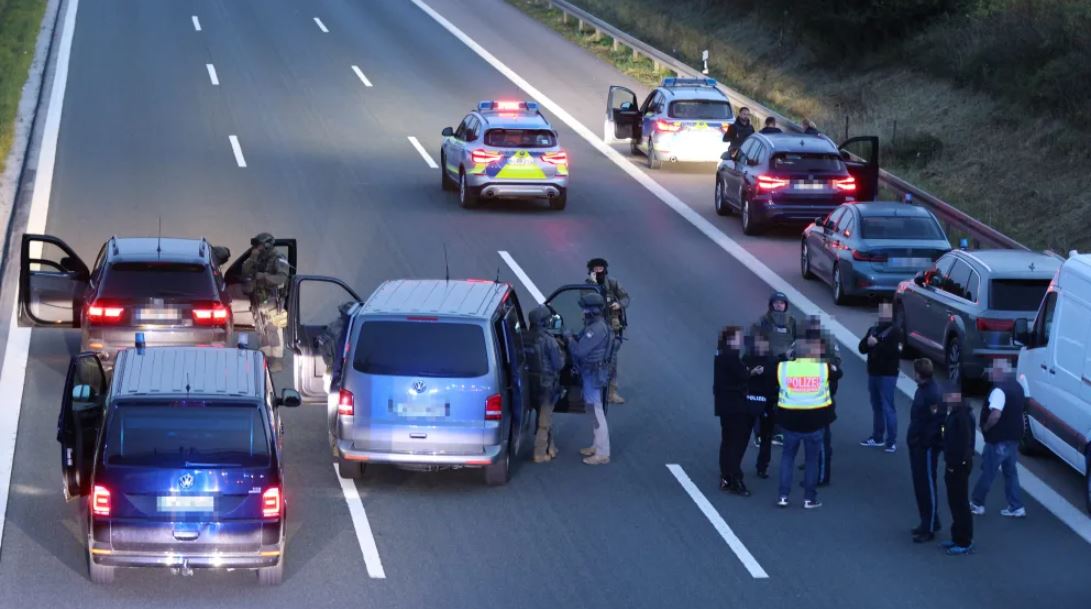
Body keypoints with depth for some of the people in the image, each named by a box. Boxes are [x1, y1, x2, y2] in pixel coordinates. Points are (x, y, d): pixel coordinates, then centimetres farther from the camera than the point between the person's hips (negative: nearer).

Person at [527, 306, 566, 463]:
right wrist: (562, 355, 6)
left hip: (533, 383, 7)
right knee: (545, 419, 2)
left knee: (545, 416, 20)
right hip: (547, 383, -7)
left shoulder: (528, 339, -1)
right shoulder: (548, 340, -19)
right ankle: (540, 453, 5)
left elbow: (526, 361, 8)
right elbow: (558, 364, -15)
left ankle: (550, 448, 31)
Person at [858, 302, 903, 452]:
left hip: (887, 375, -7)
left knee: (887, 407, -9)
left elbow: (893, 351, -20)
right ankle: (877, 437, 22)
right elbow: (862, 348, 8)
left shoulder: (895, 331, -6)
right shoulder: (873, 330, 16)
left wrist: (877, 344, -18)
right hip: (873, 373, 7)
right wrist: (868, 342, -12)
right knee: (876, 406, 14)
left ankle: (892, 441, -9)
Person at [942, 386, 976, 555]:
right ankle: (957, 537, 28)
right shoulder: (954, 413, 11)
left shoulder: (962, 415, -22)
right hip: (953, 464, 11)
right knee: (955, 502, 18)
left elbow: (964, 440, -26)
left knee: (960, 503, -4)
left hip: (959, 465, -11)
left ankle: (964, 543, 2)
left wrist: (958, 462, -25)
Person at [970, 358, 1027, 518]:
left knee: (988, 473, 4)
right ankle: (1016, 507, 13)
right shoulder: (1017, 386, 9)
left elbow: (995, 415, -33)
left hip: (998, 440, -9)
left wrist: (985, 427, -17)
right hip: (1013, 437, 9)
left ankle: (977, 504, 16)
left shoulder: (999, 390, -22)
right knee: (1010, 472, 14)